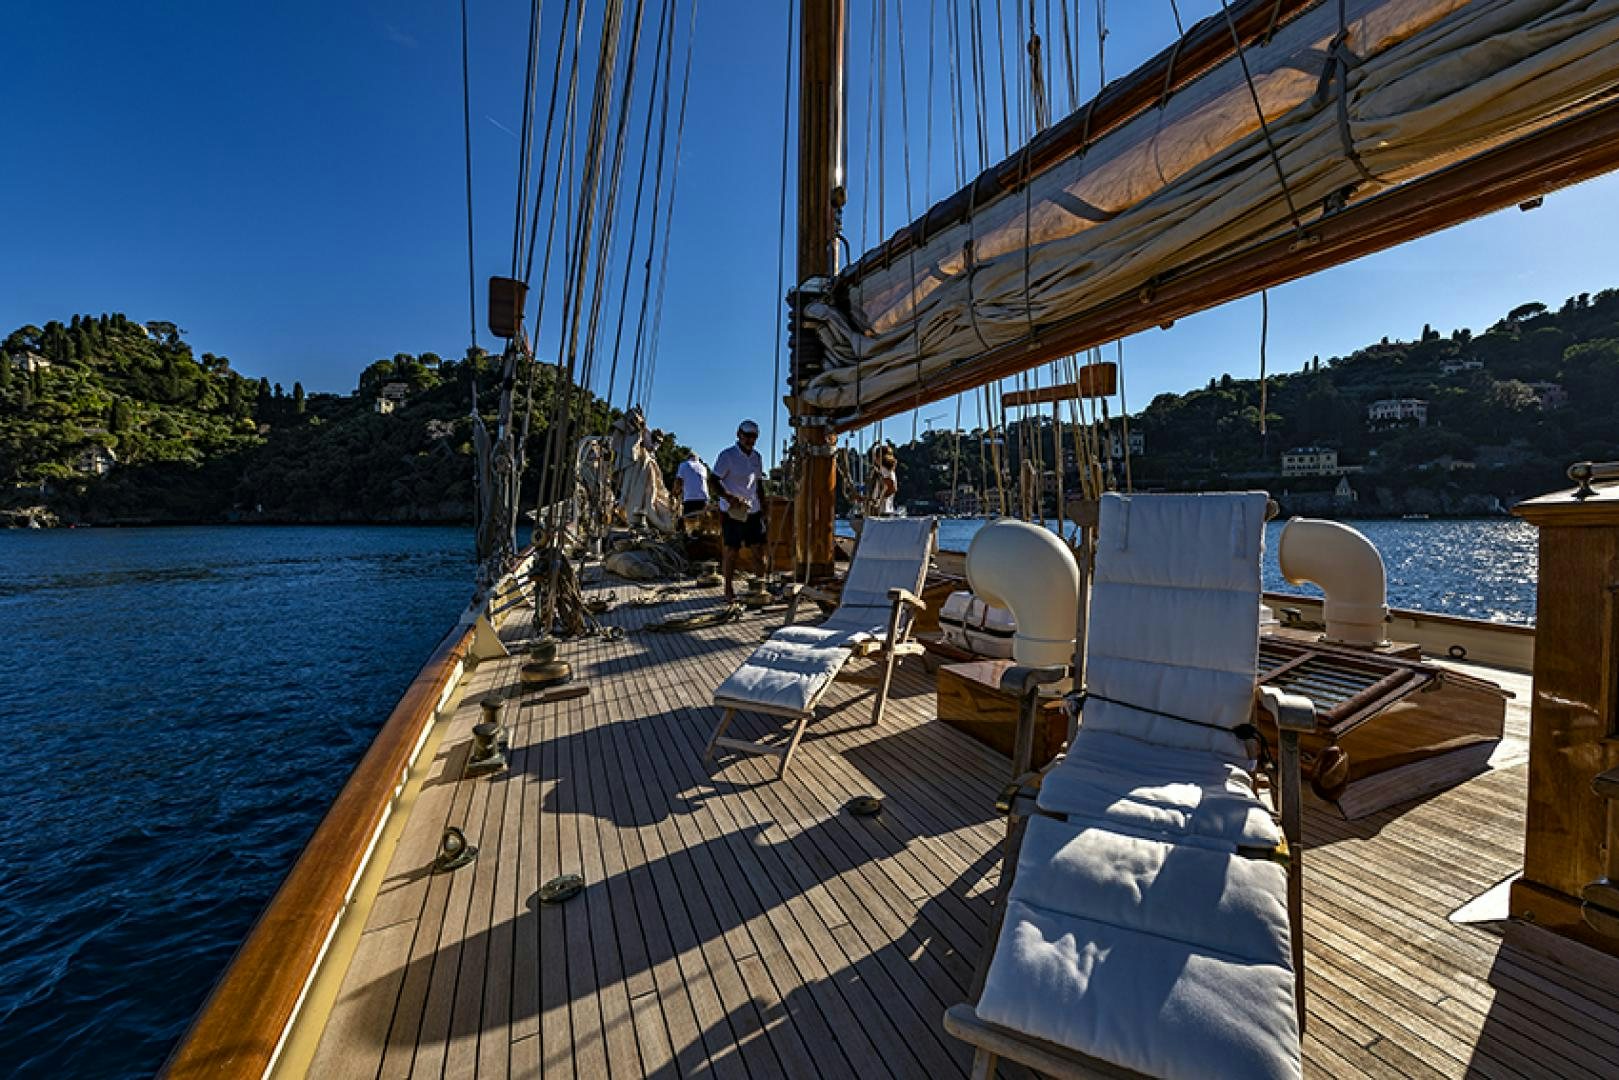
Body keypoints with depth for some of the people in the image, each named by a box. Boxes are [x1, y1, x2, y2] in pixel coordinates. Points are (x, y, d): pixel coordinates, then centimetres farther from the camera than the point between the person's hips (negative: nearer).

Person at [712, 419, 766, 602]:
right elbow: (713, 479, -10)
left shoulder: (757, 457, 13)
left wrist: (763, 508, 15)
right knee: (731, 549, -1)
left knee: (758, 546, 4)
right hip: (732, 511, -6)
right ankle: (728, 588, 8)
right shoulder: (727, 455, -8)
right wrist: (729, 497, -22)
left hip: (753, 510, 6)